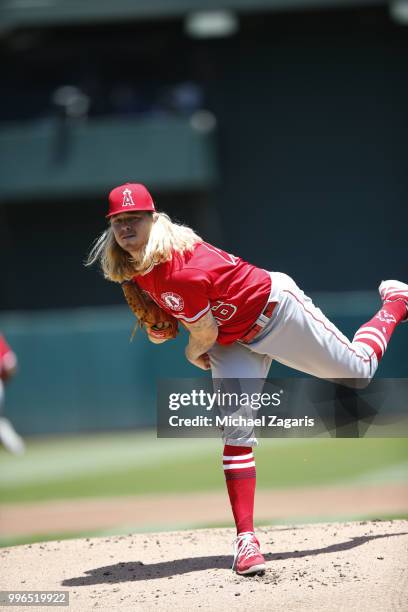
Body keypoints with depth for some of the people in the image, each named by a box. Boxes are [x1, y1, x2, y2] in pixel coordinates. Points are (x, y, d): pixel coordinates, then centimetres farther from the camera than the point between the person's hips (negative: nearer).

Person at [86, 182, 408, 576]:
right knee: (236, 429, -7)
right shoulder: (135, 267, -10)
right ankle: (245, 538, -9)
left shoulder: (182, 271, -37)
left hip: (275, 311, -7)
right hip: (235, 343, 7)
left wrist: (193, 354, -4)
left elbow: (206, 334, -23)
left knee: (358, 369, 11)